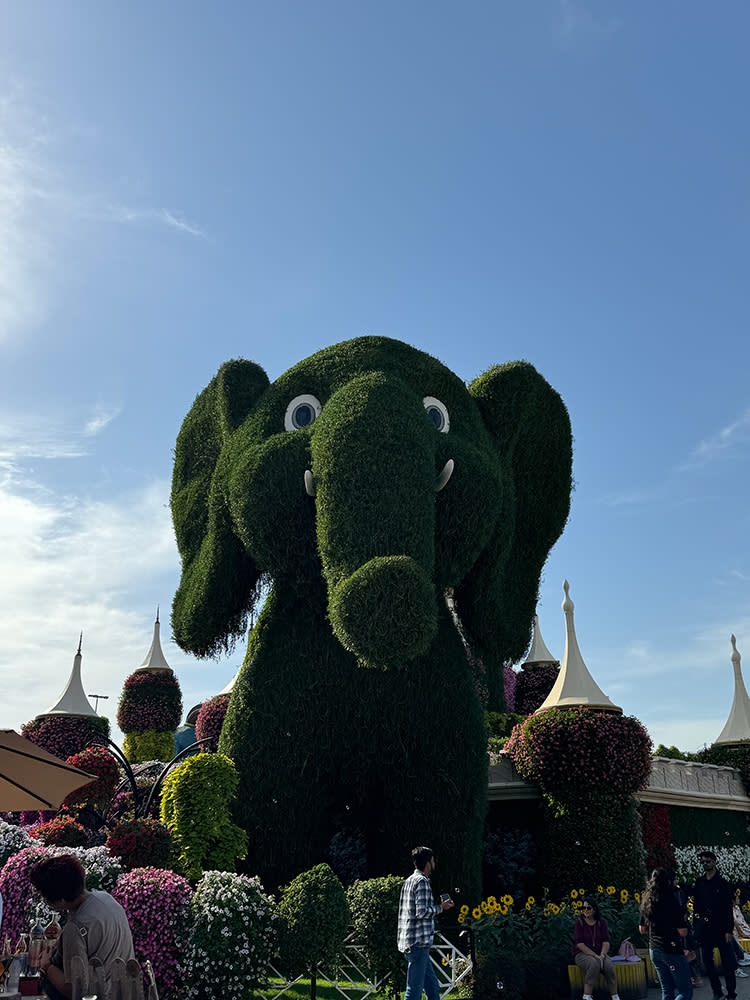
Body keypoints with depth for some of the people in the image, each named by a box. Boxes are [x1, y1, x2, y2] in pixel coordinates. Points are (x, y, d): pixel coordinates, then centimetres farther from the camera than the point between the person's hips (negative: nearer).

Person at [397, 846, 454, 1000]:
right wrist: (441, 907, -7)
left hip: (410, 942, 10)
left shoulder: (409, 881, 17)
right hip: (419, 943, -10)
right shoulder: (422, 881, -13)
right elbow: (422, 912, -20)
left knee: (432, 987, 14)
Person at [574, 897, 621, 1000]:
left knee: (608, 965, -29)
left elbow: (606, 942, -2)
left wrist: (602, 955, -20)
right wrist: (595, 955, -21)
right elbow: (580, 944, -12)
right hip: (583, 954, -3)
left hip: (600, 953, 3)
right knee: (594, 964, -35)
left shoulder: (601, 922, 4)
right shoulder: (579, 922, -4)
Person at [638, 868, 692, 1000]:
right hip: (672, 950, -7)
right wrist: (684, 920, 4)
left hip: (654, 950, 7)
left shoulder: (646, 903, 7)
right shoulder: (671, 901, -15)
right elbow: (683, 932, -15)